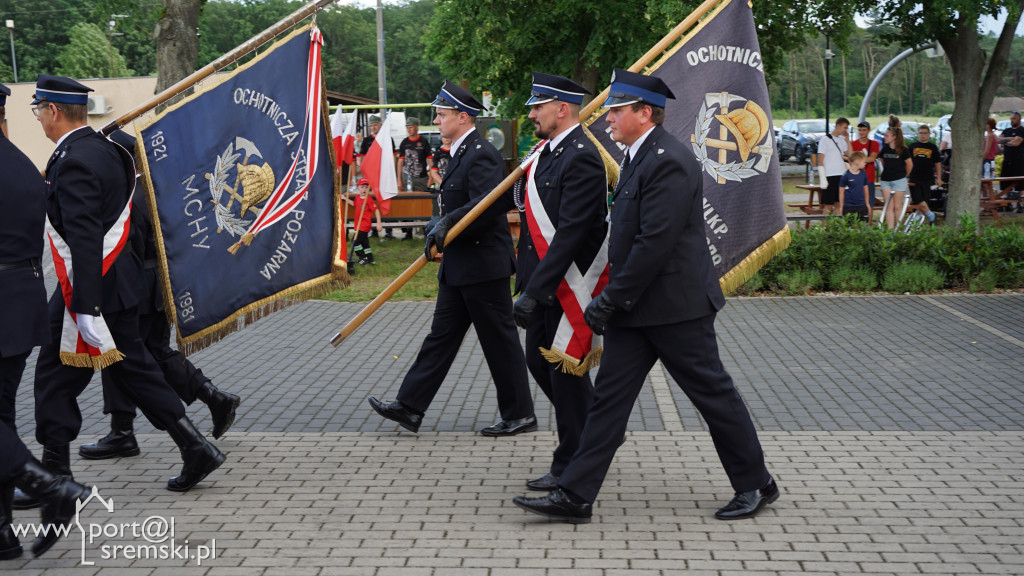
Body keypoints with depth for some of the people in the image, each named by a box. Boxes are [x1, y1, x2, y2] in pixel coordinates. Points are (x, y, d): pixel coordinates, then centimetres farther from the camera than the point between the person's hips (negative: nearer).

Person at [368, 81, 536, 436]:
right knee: (442, 336, 11)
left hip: (483, 265, -10)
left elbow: (485, 206, -29)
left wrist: (446, 225, -30)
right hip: (460, 267, 10)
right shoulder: (462, 153, 15)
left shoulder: (481, 155, -17)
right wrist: (441, 233, 11)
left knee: (500, 342, 0)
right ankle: (410, 407, 14)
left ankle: (520, 415, 11)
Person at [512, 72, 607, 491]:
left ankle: (571, 468, 13)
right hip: (543, 282, 10)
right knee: (539, 361, 16)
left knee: (565, 370, 0)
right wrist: (525, 281, 17)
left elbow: (570, 234, -25)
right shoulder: (548, 151, 13)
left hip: (568, 285, -10)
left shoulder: (582, 158, -18)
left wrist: (534, 291, -27)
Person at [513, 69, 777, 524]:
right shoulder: (638, 156, 14)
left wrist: (610, 299, -19)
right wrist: (611, 299, 16)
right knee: (609, 396, 6)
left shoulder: (669, 161, -19)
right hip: (635, 306, 10)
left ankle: (756, 484, 22)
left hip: (676, 304, -9)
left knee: (714, 393, 4)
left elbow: (656, 242, -24)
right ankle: (574, 496, 8)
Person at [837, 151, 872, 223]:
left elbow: (866, 189, 15)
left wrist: (867, 204, 17)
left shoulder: (863, 173, 5)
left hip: (861, 206, 5)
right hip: (848, 207, -5)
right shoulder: (846, 176, -11)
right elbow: (841, 192, -5)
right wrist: (841, 207, -2)